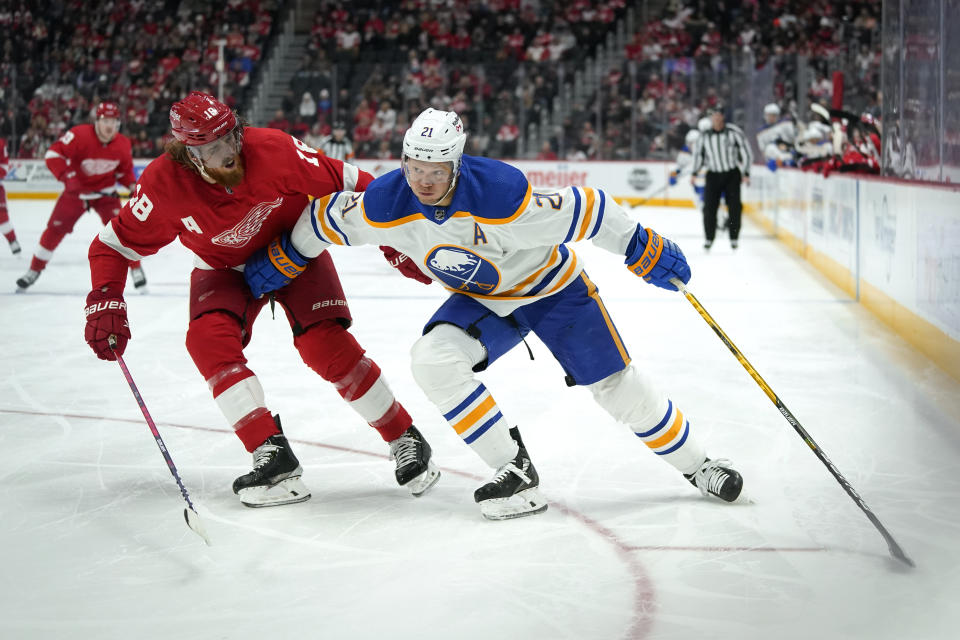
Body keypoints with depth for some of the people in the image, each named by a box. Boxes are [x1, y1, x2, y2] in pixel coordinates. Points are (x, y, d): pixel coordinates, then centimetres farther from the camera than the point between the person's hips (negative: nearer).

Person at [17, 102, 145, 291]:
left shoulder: (123, 144, -12)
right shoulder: (80, 135, -26)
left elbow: (125, 169, 5)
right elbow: (53, 153, -28)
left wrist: (131, 184, -13)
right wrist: (66, 175, -40)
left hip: (105, 191, 1)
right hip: (76, 190, -1)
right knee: (55, 229, 2)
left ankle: (136, 269, -1)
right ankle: (34, 270, 17)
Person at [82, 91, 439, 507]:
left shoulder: (274, 149, -31)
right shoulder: (164, 183, -25)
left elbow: (345, 184, -22)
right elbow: (115, 244, -13)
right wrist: (104, 303, -27)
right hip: (225, 267, 2)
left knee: (326, 346, -19)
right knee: (209, 339, -24)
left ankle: (406, 441, -2)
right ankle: (274, 458, -21)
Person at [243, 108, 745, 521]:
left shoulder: (501, 195, -38)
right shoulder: (385, 205, -24)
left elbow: (586, 210, -30)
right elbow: (327, 216, -4)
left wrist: (645, 250, -24)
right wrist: (283, 259, 5)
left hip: (550, 284, -4)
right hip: (482, 300, 4)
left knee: (616, 385, -4)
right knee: (432, 360, -21)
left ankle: (695, 464, 21)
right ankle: (516, 473, -13)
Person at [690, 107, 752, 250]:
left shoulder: (734, 132, -8)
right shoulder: (704, 136, 2)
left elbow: (746, 152, -4)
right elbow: (698, 154, 15)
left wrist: (746, 174, -7)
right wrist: (694, 173, 5)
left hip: (732, 174, -2)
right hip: (713, 174, 2)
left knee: (734, 206, -4)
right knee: (709, 207, -5)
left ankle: (734, 237, 9)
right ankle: (709, 238, 7)